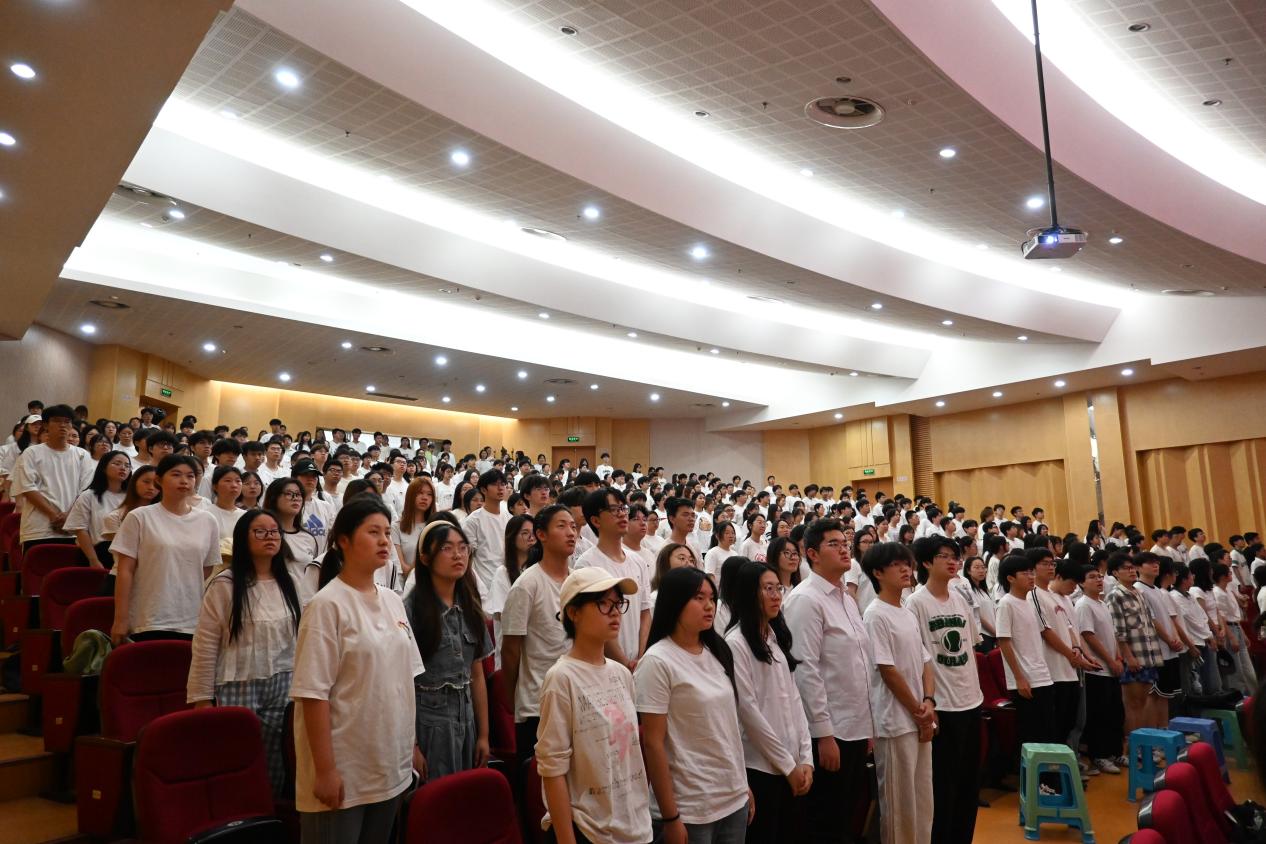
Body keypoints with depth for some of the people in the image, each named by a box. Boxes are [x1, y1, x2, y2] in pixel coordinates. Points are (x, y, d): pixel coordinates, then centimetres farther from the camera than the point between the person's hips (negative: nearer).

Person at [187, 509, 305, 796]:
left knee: (276, 769, 7)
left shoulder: (290, 583, 8)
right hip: (239, 687, -4)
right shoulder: (224, 585, -8)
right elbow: (205, 647, -6)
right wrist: (202, 698, -6)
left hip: (282, 687, 4)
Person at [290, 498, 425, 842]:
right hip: (343, 771, -7)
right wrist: (325, 769, -18)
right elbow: (313, 693, -17)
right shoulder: (327, 605, -14)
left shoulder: (393, 601, 7)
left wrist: (411, 744, 12)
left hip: (391, 766, 7)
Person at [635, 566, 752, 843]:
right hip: (689, 810, -6)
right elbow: (653, 743, -15)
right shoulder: (657, 662, -15)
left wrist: (743, 786, 12)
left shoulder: (718, 652, 5)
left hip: (734, 800, 6)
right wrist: (670, 817, -15)